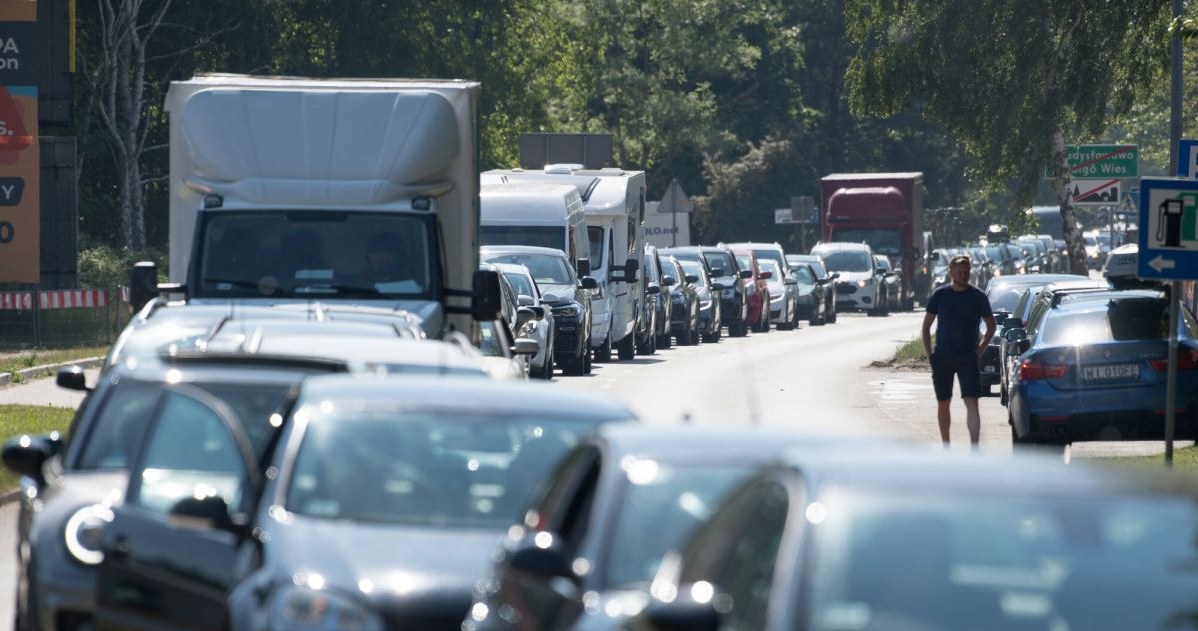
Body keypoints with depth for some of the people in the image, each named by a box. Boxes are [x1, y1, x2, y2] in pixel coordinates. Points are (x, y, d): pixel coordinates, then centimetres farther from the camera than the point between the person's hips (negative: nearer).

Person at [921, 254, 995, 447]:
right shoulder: (940, 295, 3)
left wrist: (979, 350, 0)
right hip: (942, 357, 2)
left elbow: (991, 325, 9)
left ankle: (974, 448, -19)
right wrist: (929, 353, 2)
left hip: (968, 358, -2)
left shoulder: (978, 297, 0)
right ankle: (946, 447, 25)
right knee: (943, 403, 11)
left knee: (972, 403, -13)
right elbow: (926, 326, 10)